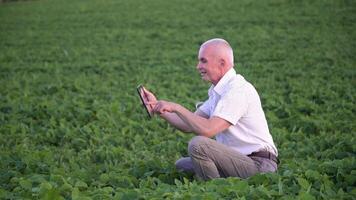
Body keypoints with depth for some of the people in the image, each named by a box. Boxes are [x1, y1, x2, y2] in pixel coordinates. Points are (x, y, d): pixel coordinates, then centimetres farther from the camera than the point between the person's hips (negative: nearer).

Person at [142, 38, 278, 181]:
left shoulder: (237, 90, -19)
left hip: (259, 165, -10)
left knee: (198, 144, -25)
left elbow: (208, 129, -28)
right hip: (238, 158, 10)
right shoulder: (219, 90, 13)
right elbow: (189, 125, 12)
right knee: (182, 165, 17)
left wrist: (176, 108, -19)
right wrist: (157, 107, 4)